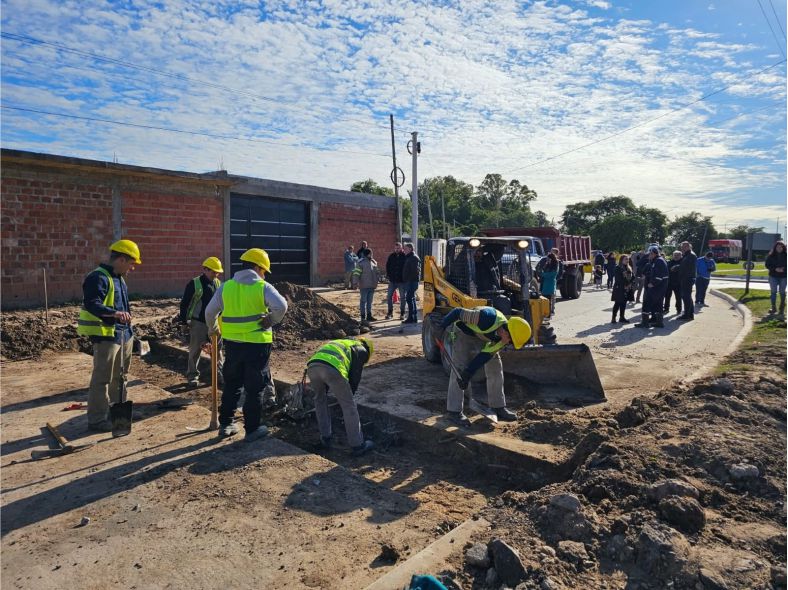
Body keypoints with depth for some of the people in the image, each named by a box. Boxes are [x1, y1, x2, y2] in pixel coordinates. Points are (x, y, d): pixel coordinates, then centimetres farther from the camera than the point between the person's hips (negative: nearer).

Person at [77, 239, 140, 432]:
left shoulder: (119, 278, 16)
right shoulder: (99, 277, -16)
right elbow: (91, 304, -29)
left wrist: (129, 330, 24)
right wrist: (114, 313, -44)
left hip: (123, 334, 10)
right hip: (106, 336, -10)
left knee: (119, 377, 19)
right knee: (102, 379, -4)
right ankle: (97, 419, 4)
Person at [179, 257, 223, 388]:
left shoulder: (218, 283, 6)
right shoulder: (194, 284, -10)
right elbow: (184, 303, -6)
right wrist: (184, 321, -7)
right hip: (198, 323, -4)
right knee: (195, 350, 5)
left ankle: (220, 373, 19)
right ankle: (192, 376, 16)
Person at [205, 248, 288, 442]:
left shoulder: (226, 287, 4)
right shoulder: (263, 287, -9)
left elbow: (210, 311, 8)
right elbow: (281, 305, -25)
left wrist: (213, 329, 26)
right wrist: (271, 321, -7)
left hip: (232, 343, 4)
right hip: (257, 344, -4)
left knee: (231, 384, 20)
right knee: (254, 387, 7)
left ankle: (225, 424, 29)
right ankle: (252, 429, 15)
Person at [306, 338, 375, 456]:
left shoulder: (340, 344, 43)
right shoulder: (361, 350, 25)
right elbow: (355, 377, 15)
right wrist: (349, 396, 26)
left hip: (312, 366, 6)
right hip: (332, 369, -6)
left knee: (320, 399, 30)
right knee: (349, 406, 10)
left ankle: (325, 438, 36)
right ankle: (357, 446, 18)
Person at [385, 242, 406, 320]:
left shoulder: (405, 256, -8)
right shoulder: (391, 256, 3)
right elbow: (387, 266, 12)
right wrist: (388, 275, 3)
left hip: (402, 281, -3)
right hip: (392, 280, 3)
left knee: (402, 297, 5)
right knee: (389, 296, 3)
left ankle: (402, 313, 15)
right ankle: (390, 312, 15)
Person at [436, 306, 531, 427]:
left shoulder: (503, 337, -19)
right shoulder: (488, 318, -41)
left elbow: (486, 355, -18)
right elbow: (458, 312, -34)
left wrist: (468, 373, -25)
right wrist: (441, 327, -33)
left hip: (482, 335, 6)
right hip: (463, 332, -6)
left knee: (495, 367, 2)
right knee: (459, 368, -14)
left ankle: (498, 407, 15)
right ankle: (454, 412, -7)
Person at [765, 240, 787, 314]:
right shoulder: (771, 255, -1)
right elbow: (767, 264, -1)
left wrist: (784, 269, -20)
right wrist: (775, 269, -15)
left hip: (783, 276, -1)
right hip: (773, 276, 1)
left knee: (782, 292, 8)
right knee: (773, 292, 4)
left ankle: (782, 308, 16)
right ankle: (774, 307, 11)